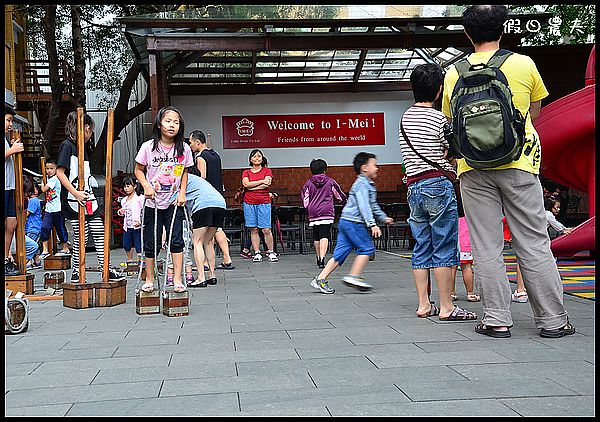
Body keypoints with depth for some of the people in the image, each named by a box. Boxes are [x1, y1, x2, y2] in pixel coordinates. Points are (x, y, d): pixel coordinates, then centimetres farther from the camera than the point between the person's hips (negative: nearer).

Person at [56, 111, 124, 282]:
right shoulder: (67, 145, -8)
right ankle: (76, 273, 9)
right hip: (74, 201, -8)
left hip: (88, 198, 8)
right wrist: (75, 193, -21)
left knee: (99, 233, 7)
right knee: (80, 236, -3)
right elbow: (60, 173, -15)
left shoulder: (83, 147, 18)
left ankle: (106, 269, 13)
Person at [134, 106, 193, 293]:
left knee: (177, 240, -4)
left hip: (174, 202, 1)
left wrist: (182, 193, 0)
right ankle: (149, 279, 21)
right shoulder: (148, 147, -9)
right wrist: (146, 186, -14)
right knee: (151, 243, 6)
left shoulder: (184, 149, -3)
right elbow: (138, 170, 3)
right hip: (153, 202, -1)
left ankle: (177, 278, 6)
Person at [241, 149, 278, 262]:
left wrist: (251, 187, -8)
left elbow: (266, 185, -9)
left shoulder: (267, 171, 8)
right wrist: (262, 181, -11)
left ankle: (270, 252, 8)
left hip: (264, 203, -2)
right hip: (249, 203, 2)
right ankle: (257, 253, 8)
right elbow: (246, 184, -7)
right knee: (253, 229, 2)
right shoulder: (246, 172, 12)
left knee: (266, 229, -5)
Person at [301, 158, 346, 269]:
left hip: (313, 213, 2)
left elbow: (304, 199, 7)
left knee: (316, 236, 14)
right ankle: (322, 259, -23)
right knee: (324, 235, -9)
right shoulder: (330, 181, 5)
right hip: (327, 212, -2)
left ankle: (319, 258, 24)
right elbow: (340, 195, 17)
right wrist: (345, 199, 38)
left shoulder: (308, 183, 6)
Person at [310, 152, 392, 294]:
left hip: (346, 222, 10)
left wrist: (383, 218, 32)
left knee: (340, 253, 6)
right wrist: (372, 224, -27)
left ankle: (320, 279, 5)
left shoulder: (368, 185, 22)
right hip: (353, 222, -10)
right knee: (367, 248, -6)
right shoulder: (362, 184, -12)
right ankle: (354, 276, -6)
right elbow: (364, 206, -21)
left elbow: (373, 206, 33)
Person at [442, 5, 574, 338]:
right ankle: (552, 320, 11)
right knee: (534, 244, 5)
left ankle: (497, 320, 7)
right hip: (519, 165, 0)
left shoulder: (454, 73, 2)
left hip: (474, 170, 1)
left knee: (487, 247, 4)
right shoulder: (524, 64, 0)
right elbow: (535, 111, 13)